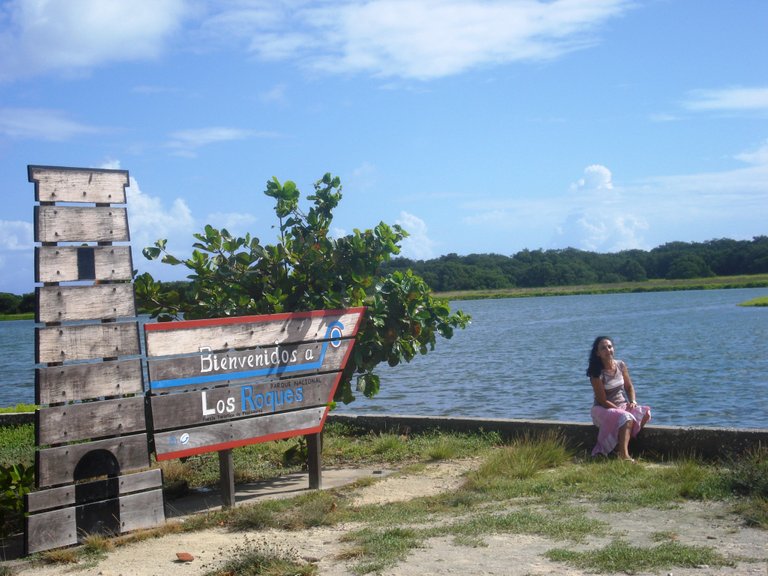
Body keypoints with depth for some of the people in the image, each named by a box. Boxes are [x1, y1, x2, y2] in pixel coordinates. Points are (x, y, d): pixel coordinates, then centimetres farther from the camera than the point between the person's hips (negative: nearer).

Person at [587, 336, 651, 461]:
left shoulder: (621, 365, 2)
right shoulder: (597, 373, -15)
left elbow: (629, 387, 12)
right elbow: (602, 400, -14)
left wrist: (633, 402, -7)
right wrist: (620, 410, -20)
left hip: (623, 406, 6)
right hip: (603, 409, -6)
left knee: (645, 413, -21)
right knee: (626, 417, -34)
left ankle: (621, 445, -16)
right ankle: (624, 454, -42)